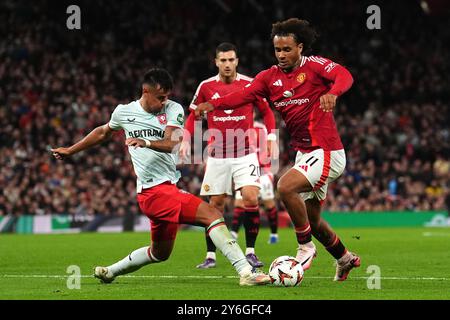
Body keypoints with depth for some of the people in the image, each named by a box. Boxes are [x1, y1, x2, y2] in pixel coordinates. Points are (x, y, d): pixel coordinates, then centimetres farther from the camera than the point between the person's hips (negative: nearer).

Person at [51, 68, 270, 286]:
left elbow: (172, 143, -14)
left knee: (160, 253, 20)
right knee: (213, 216, -21)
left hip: (169, 188, 5)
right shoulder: (124, 112, 4)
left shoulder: (173, 110, 3)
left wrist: (147, 142, -33)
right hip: (155, 190, -5)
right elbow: (103, 133, 25)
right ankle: (245, 272, -27)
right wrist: (71, 151, 34)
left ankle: (110, 271, 40)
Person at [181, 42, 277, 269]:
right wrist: (186, 140, 1)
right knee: (216, 204, 3)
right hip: (217, 155, 1)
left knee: (251, 198, -15)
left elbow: (266, 111, 12)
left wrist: (271, 136, 0)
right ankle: (210, 256, 13)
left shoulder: (250, 84, -1)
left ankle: (250, 252, -5)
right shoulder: (206, 86, 1)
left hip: (245, 153, -1)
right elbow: (193, 115, 13)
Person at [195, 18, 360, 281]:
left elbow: (344, 75, -26)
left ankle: (306, 247, -9)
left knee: (286, 187, -27)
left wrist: (333, 92, -48)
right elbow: (245, 95, -10)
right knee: (312, 220, 16)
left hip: (327, 151, -8)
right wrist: (213, 104, -28)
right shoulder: (270, 77, 5)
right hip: (304, 153, 8)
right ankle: (346, 259, 41)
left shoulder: (314, 65, -9)